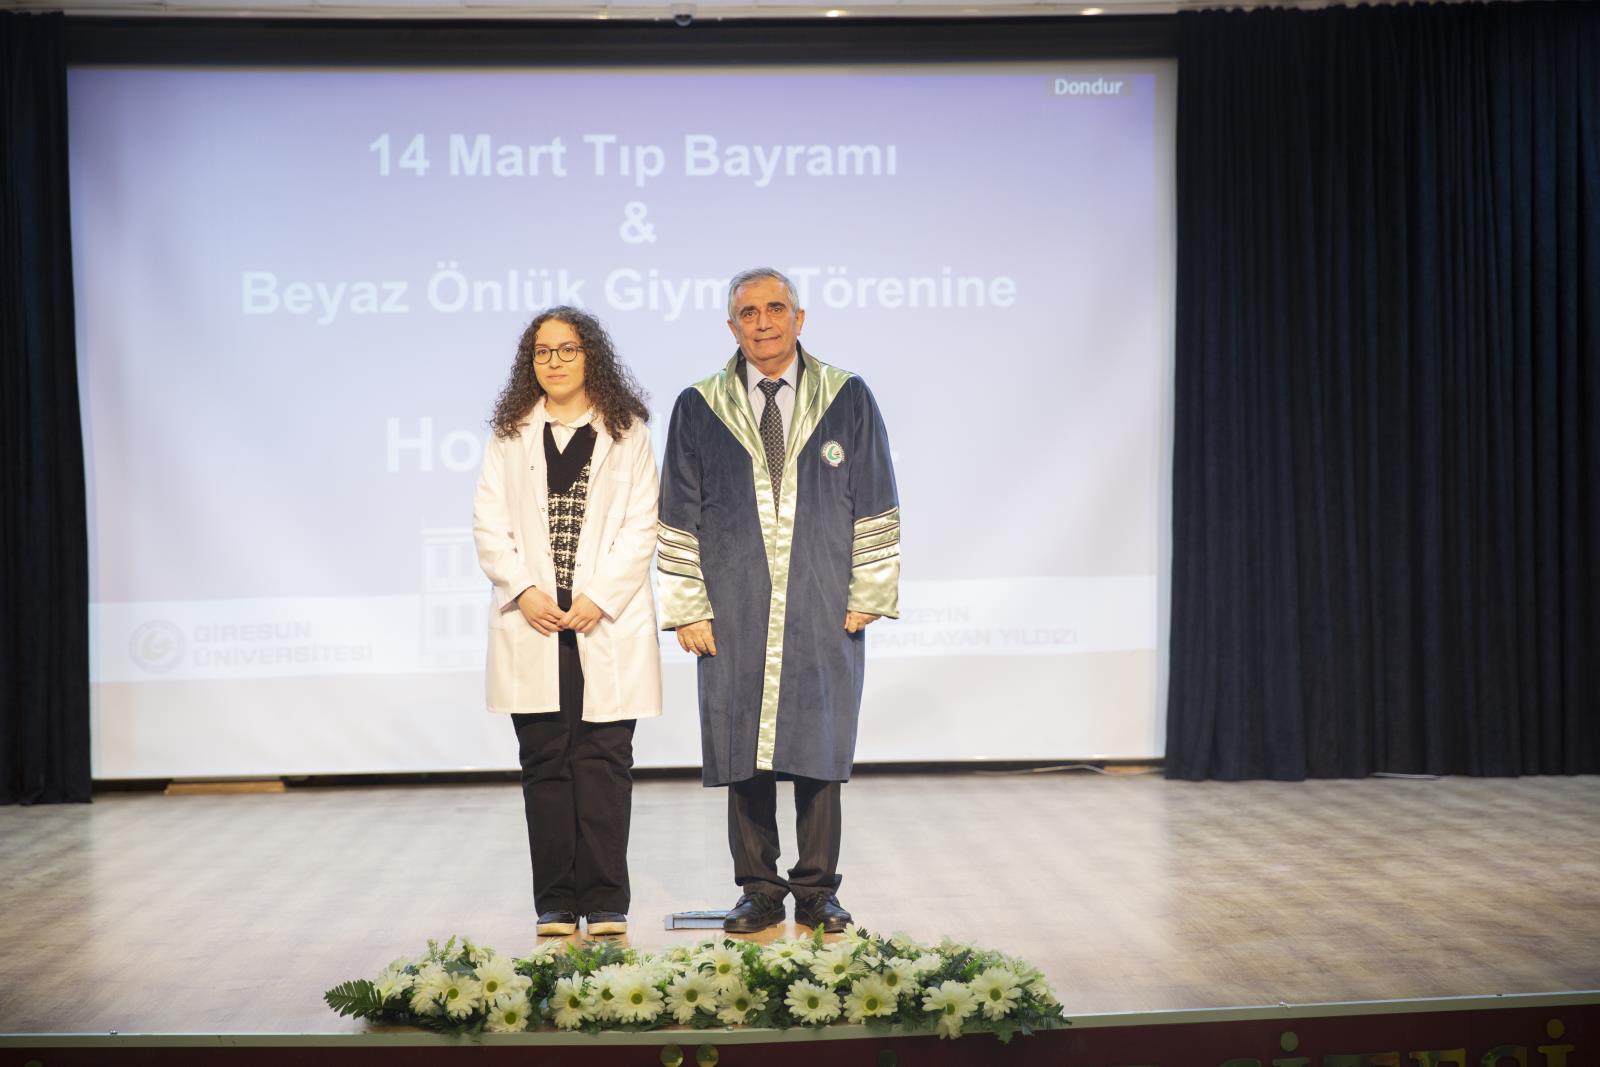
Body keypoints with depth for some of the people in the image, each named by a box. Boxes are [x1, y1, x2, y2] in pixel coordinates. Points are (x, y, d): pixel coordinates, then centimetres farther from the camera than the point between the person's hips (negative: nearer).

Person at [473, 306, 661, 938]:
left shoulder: (627, 433, 7)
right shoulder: (511, 435, 13)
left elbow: (640, 528, 0)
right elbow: (489, 524, 6)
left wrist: (598, 597, -11)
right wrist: (523, 591, -9)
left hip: (606, 623, -2)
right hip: (534, 624, 2)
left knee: (603, 760, -3)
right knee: (544, 762, 3)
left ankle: (605, 903, 2)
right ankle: (556, 904, 8)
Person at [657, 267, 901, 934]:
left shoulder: (847, 400, 5)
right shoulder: (699, 409, 6)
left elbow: (875, 508, 6)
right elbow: (678, 518, 7)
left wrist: (867, 596, 0)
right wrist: (687, 610, 1)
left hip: (824, 619, 0)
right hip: (734, 619, 1)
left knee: (819, 751, 3)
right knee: (743, 754, 3)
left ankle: (817, 891, 15)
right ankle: (759, 891, 15)